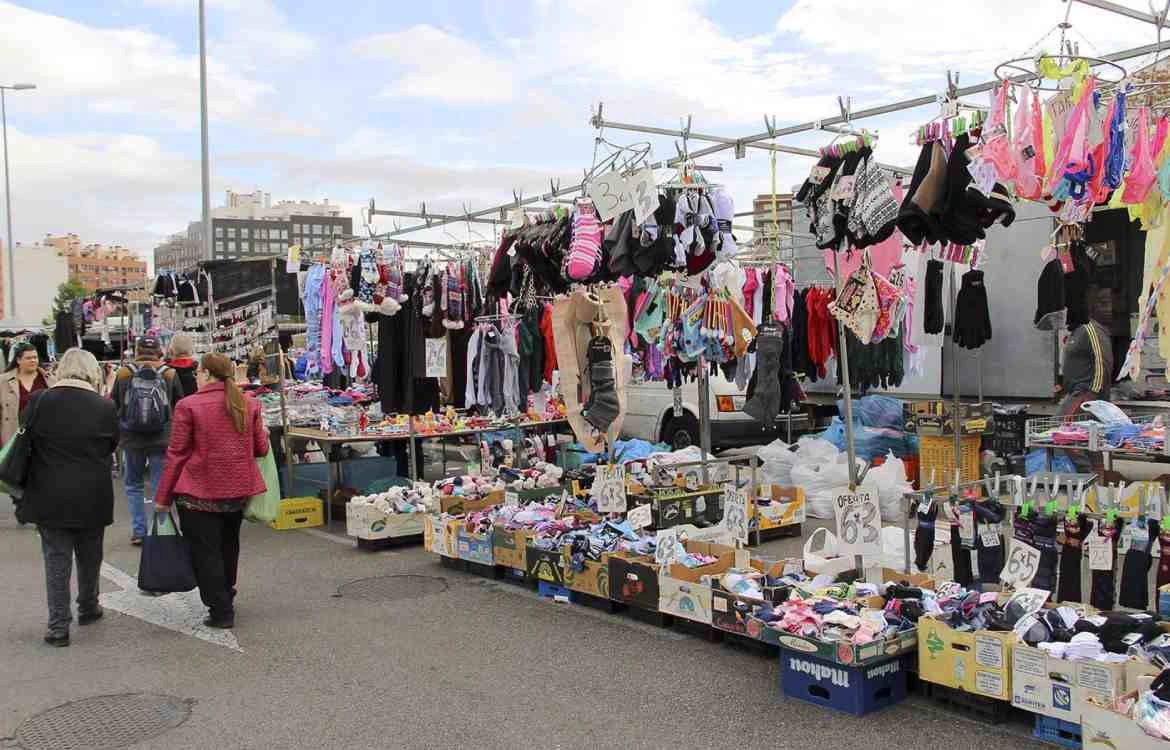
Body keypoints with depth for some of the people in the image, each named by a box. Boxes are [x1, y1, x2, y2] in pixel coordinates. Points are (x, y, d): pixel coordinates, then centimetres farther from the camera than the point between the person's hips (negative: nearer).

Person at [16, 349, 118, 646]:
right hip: (92, 498, 0)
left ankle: (58, 625, 7)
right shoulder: (104, 407, -10)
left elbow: (26, 440, 3)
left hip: (49, 496, 0)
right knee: (89, 556, 18)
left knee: (56, 559, 7)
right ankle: (88, 608, 36)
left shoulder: (38, 402, -9)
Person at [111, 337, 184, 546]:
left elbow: (113, 406, 5)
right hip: (161, 440, -1)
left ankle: (138, 531, 14)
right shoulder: (170, 375, -4)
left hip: (132, 440, 1)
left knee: (134, 485, 15)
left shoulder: (123, 374, -3)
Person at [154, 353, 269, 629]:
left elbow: (177, 454, -9)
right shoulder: (249, 405, 1)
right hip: (239, 490, 5)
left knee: (205, 552, 6)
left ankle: (221, 611, 8)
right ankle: (226, 598, 38)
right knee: (228, 546, 23)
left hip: (200, 492, -5)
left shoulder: (188, 406, -11)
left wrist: (163, 497, -1)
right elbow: (261, 449, 5)